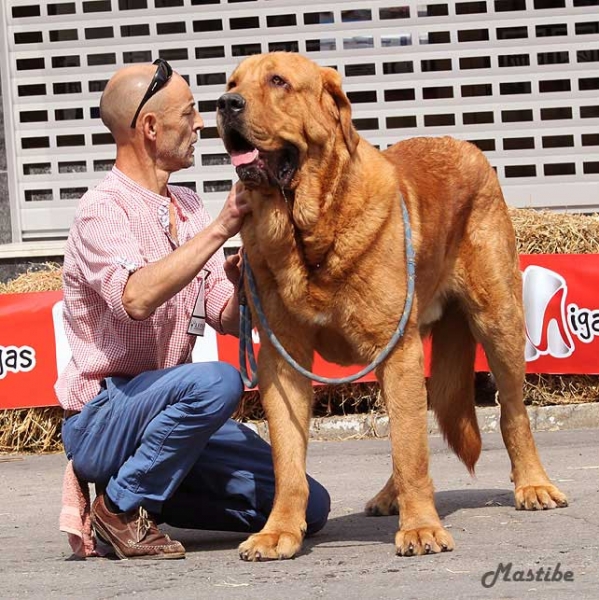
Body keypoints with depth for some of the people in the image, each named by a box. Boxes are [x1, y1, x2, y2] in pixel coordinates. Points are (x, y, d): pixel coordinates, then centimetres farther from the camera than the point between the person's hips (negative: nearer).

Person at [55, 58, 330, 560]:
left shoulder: (188, 207, 10)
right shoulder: (103, 208, -14)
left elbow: (229, 320, 8)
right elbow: (136, 298, -34)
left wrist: (242, 283, -14)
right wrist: (221, 228, -33)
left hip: (166, 409, 8)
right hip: (100, 418, -8)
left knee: (307, 506, -4)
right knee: (215, 381, -36)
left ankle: (146, 497, 10)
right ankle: (121, 508, -16)